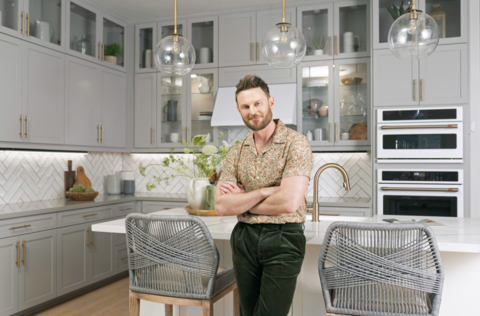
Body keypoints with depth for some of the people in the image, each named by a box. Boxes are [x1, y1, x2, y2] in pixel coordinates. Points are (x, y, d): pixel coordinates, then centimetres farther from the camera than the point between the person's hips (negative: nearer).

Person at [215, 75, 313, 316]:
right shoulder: (236, 152, 6)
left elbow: (288, 203, -21)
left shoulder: (296, 144, -10)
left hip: (282, 240, -5)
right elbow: (221, 206, -4)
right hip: (244, 239, 5)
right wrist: (264, 191, -16)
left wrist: (241, 201, -8)